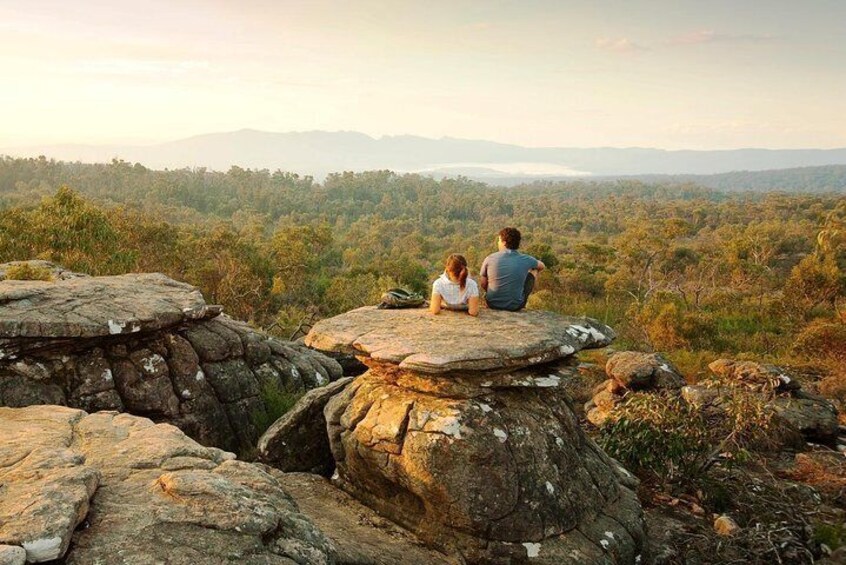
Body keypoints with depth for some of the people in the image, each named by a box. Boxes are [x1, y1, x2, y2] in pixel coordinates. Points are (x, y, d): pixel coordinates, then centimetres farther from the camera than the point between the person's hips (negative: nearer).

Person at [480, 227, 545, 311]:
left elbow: (483, 284, 1)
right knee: (533, 271, 20)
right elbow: (542, 266, 14)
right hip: (515, 306, -1)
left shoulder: (490, 258, -9)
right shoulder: (525, 259, -8)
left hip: (492, 304, 1)